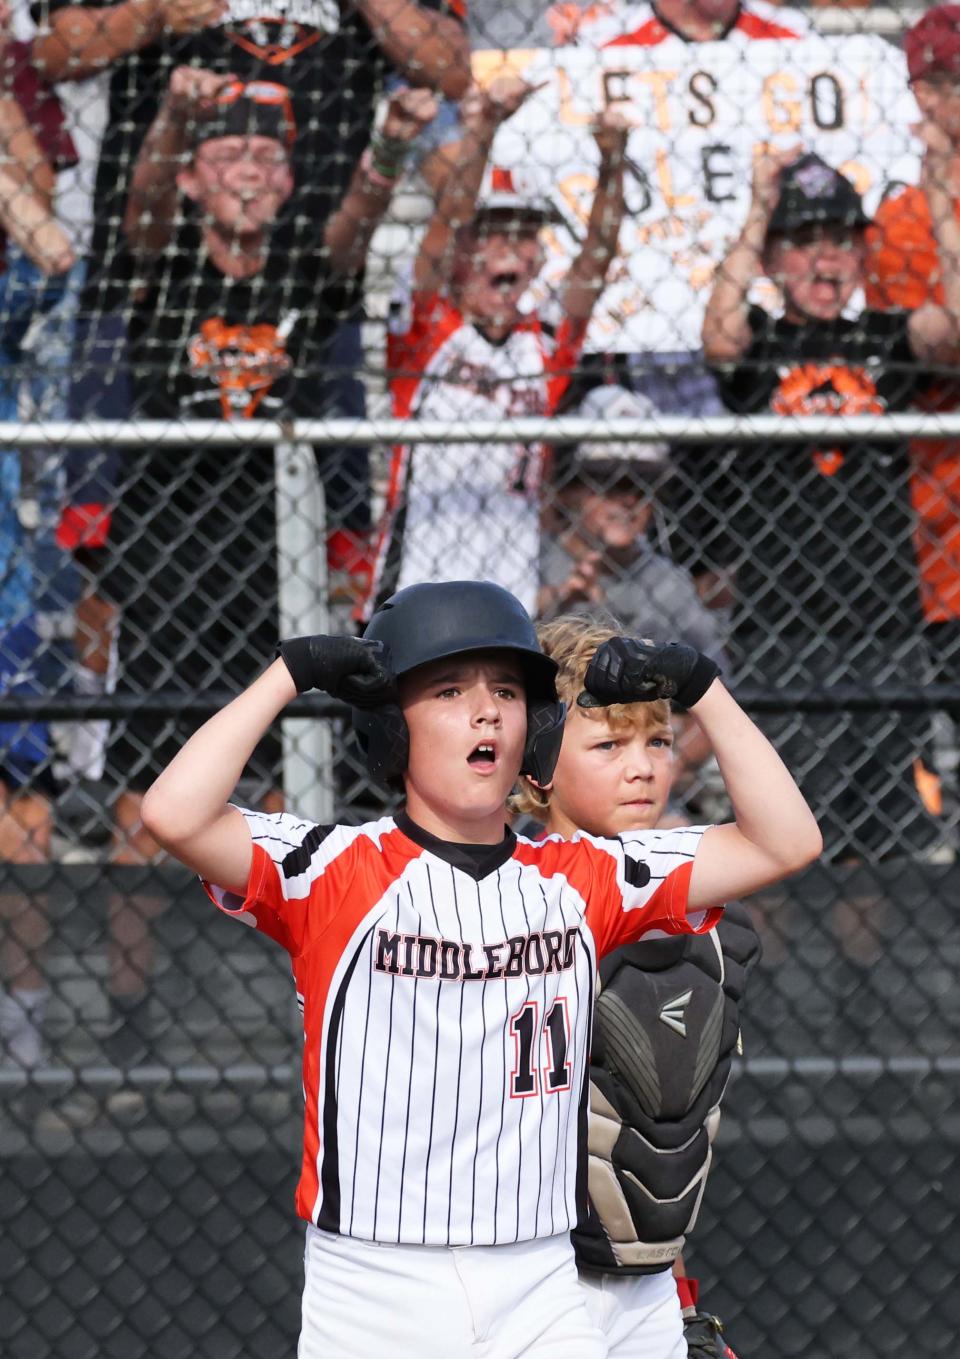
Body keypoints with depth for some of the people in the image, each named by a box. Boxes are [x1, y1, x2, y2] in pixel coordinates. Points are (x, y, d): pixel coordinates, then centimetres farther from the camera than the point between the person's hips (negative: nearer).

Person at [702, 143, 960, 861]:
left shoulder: (888, 340, 10)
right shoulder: (759, 343, 5)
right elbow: (719, 337, -17)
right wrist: (759, 215, -17)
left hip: (886, 612, 2)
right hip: (782, 624, -2)